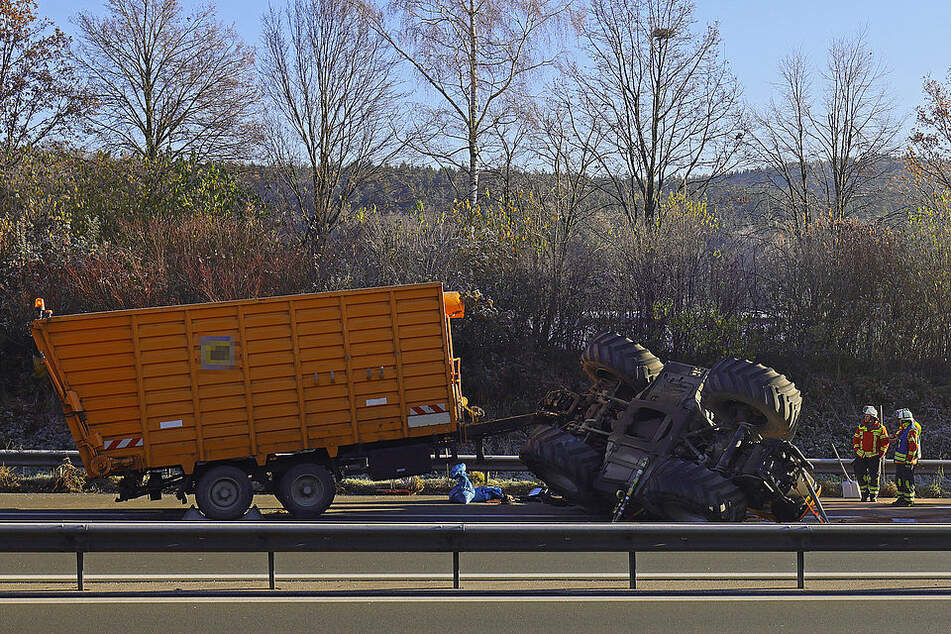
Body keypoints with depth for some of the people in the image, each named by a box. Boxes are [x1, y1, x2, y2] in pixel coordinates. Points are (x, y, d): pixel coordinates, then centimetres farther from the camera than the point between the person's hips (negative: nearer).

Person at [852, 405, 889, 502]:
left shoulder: (880, 428, -1)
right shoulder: (860, 427, 9)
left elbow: (885, 442, 1)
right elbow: (855, 439, 14)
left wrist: (881, 454, -7)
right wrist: (857, 451, 4)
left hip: (874, 457, -3)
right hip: (862, 456, 3)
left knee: (874, 477, -2)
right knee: (860, 476, -1)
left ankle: (874, 495, 7)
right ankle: (865, 494, 11)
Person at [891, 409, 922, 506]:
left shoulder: (912, 431, -17)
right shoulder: (902, 429, 13)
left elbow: (913, 447, -21)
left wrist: (909, 461, -23)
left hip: (906, 461, -10)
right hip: (899, 461, 10)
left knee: (907, 481, -6)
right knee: (899, 480, 15)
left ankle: (909, 500, -1)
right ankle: (901, 498, 23)